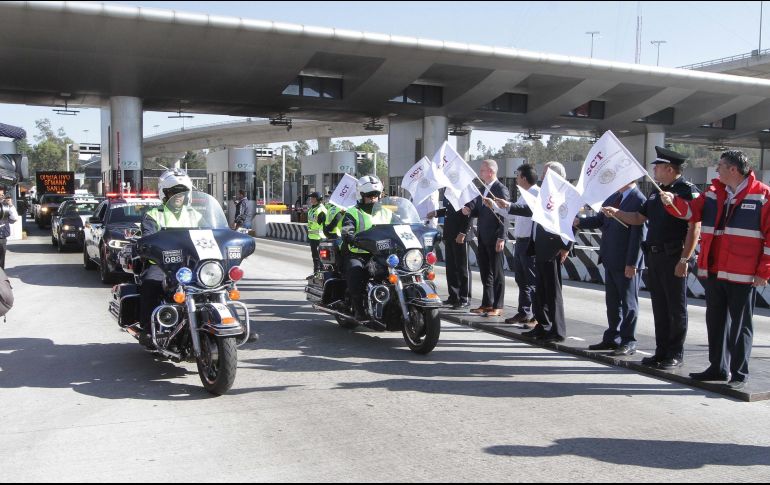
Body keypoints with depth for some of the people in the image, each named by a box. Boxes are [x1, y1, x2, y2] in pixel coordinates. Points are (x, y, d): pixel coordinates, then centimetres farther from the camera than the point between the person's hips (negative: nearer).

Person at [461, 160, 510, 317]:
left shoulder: (501, 190, -12)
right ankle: (487, 304, 23)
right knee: (485, 272, 14)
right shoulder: (483, 189, 14)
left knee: (497, 273, -1)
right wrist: (469, 211, -2)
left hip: (494, 238, -9)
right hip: (483, 237, 9)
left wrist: (501, 238, -20)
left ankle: (498, 307, 5)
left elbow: (504, 215, -16)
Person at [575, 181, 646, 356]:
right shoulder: (613, 198, 11)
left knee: (628, 302, 3)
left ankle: (628, 342, 13)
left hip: (626, 263, -8)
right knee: (612, 301, 16)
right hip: (610, 259, 8)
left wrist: (632, 263, -19)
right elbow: (599, 220, 14)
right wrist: (579, 221, -3)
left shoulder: (639, 201, -14)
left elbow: (639, 235, -17)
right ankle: (612, 338, 27)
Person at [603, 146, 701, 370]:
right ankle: (662, 351, 22)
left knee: (676, 307, 2)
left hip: (674, 257, -8)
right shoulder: (656, 192, 16)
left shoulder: (687, 190, -10)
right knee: (659, 306, 13)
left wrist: (684, 260, -19)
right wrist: (616, 213, 6)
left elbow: (695, 227, -16)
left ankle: (676, 355, 12)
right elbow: (639, 218, 22)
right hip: (654, 257, 8)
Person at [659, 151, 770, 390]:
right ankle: (718, 367, 27)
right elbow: (692, 211, 10)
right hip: (713, 271, 6)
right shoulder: (713, 192, 12)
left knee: (740, 325, 3)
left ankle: (739, 374, 12)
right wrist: (673, 202, -10)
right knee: (715, 320, 14)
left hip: (743, 275, -6)